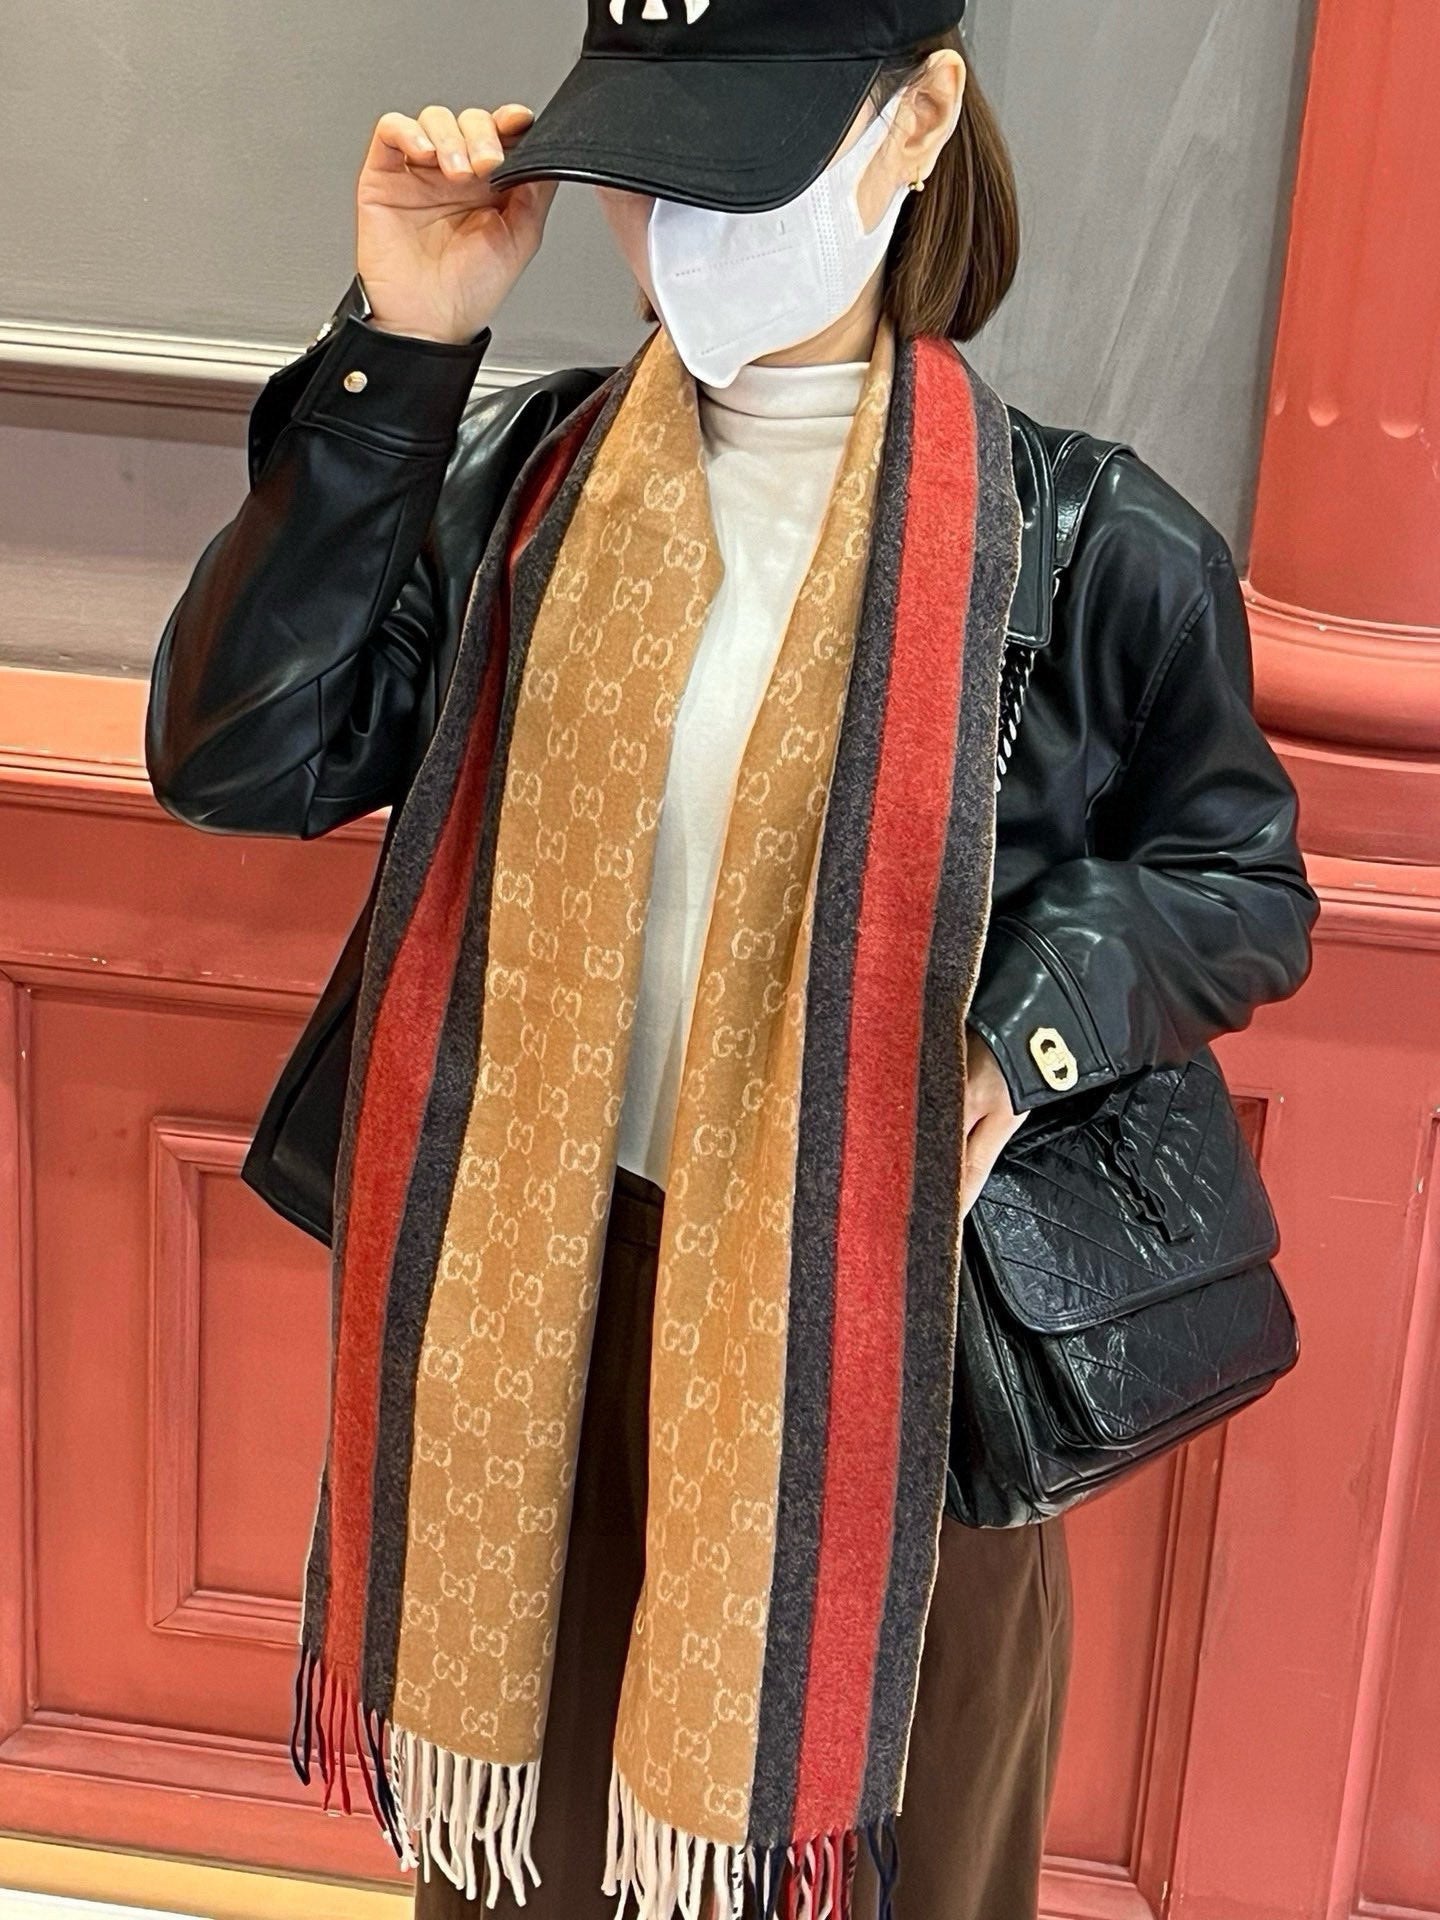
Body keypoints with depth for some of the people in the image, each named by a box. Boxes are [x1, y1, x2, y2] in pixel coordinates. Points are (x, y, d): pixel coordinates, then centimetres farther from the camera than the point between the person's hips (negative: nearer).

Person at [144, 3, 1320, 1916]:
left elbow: (1241, 887, 2)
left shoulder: (1088, 547, -11)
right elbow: (234, 757, -12)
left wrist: (1040, 1017, -18)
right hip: (536, 1297, 3)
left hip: (886, 1324, -2)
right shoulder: (522, 472, -3)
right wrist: (393, 351, -17)